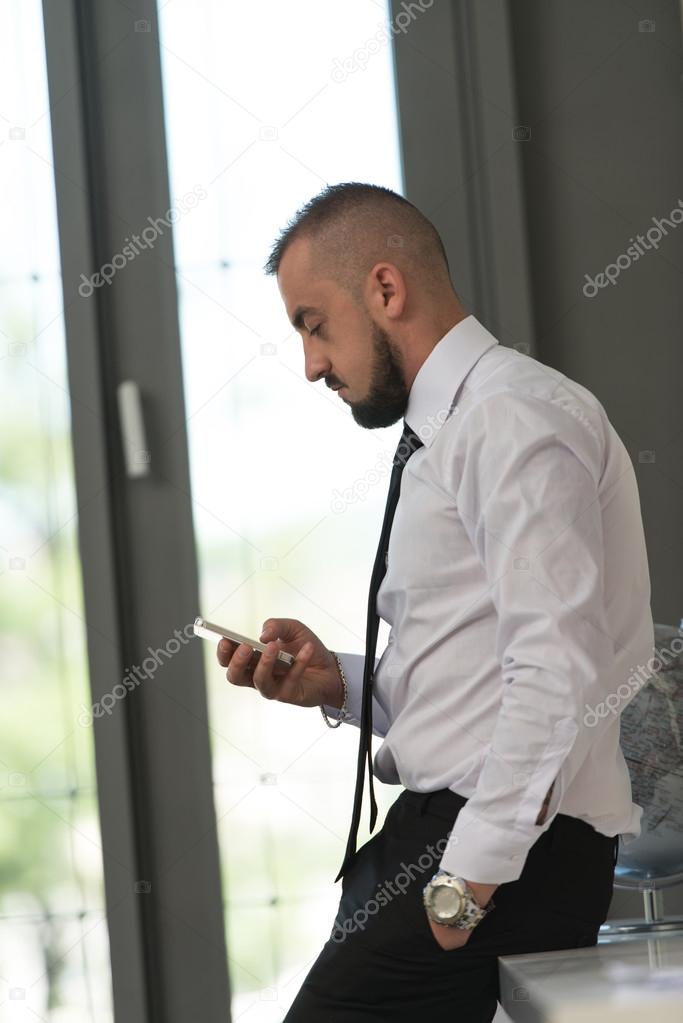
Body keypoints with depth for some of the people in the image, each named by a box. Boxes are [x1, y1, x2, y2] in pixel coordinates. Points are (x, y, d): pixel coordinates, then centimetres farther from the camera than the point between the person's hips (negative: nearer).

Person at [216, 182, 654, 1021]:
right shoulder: (463, 428, 21)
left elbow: (559, 671, -20)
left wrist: (471, 878, -20)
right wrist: (338, 683, 10)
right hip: (452, 838, 9)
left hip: (505, 853, -9)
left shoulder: (515, 417, -10)